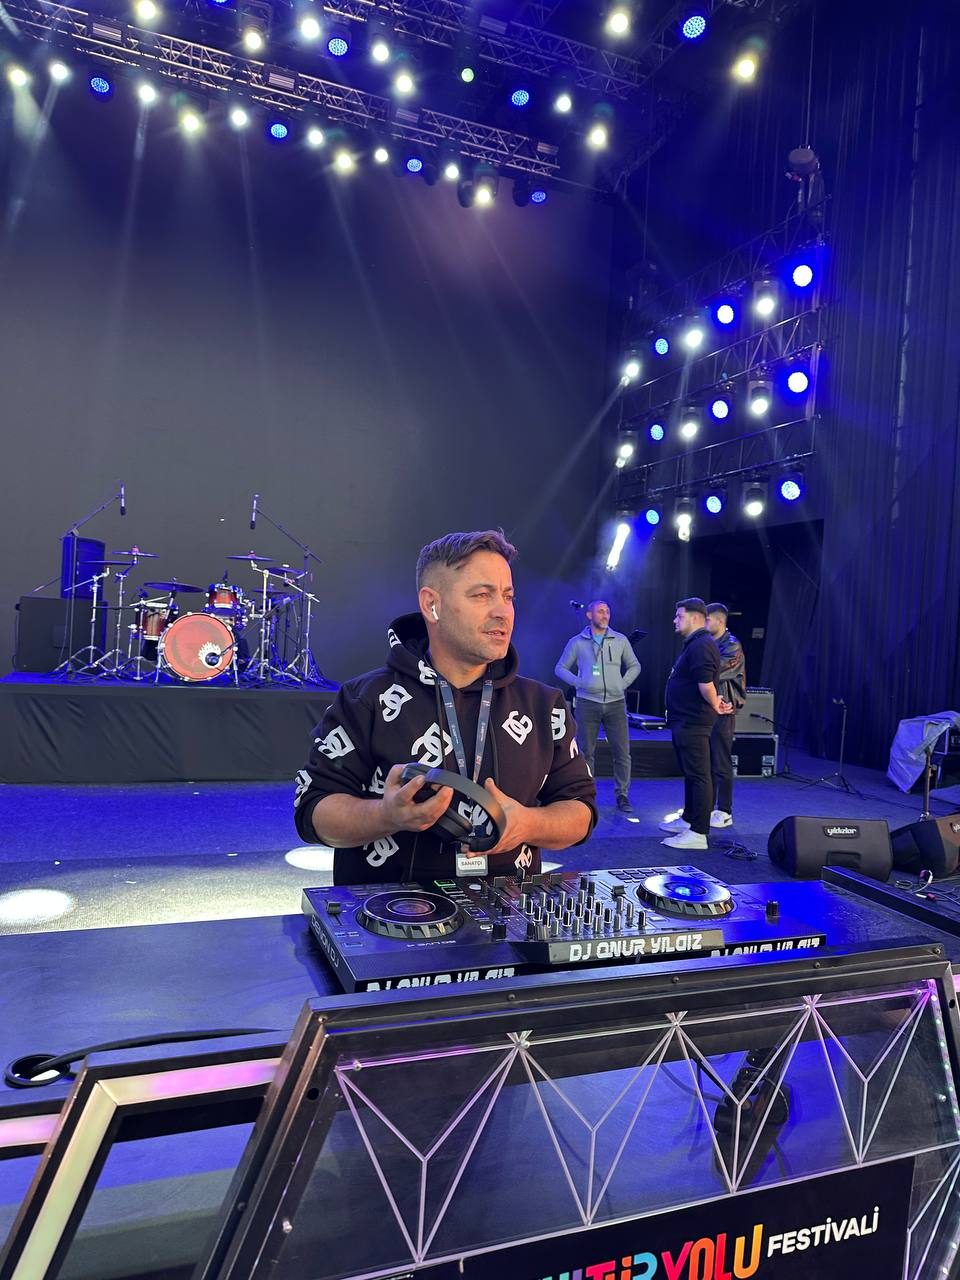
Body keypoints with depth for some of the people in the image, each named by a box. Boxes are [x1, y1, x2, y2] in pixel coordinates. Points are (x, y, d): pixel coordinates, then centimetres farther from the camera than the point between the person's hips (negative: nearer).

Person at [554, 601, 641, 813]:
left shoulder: (620, 640, 8)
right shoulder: (577, 642, 4)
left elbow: (634, 666, 18)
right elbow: (560, 668, 9)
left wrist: (623, 684, 4)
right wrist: (577, 682, -5)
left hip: (615, 702, 1)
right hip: (587, 703, -1)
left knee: (622, 751, 0)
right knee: (586, 751, 3)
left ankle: (622, 795, 12)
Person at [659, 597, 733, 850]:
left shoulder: (702, 645, -18)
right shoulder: (693, 645, 17)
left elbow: (706, 683, -27)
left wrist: (715, 706, -12)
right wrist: (714, 703, 12)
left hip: (693, 723, -11)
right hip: (685, 721, 11)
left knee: (698, 775, -7)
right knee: (690, 773, 20)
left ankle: (698, 834, -4)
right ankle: (688, 819, 33)